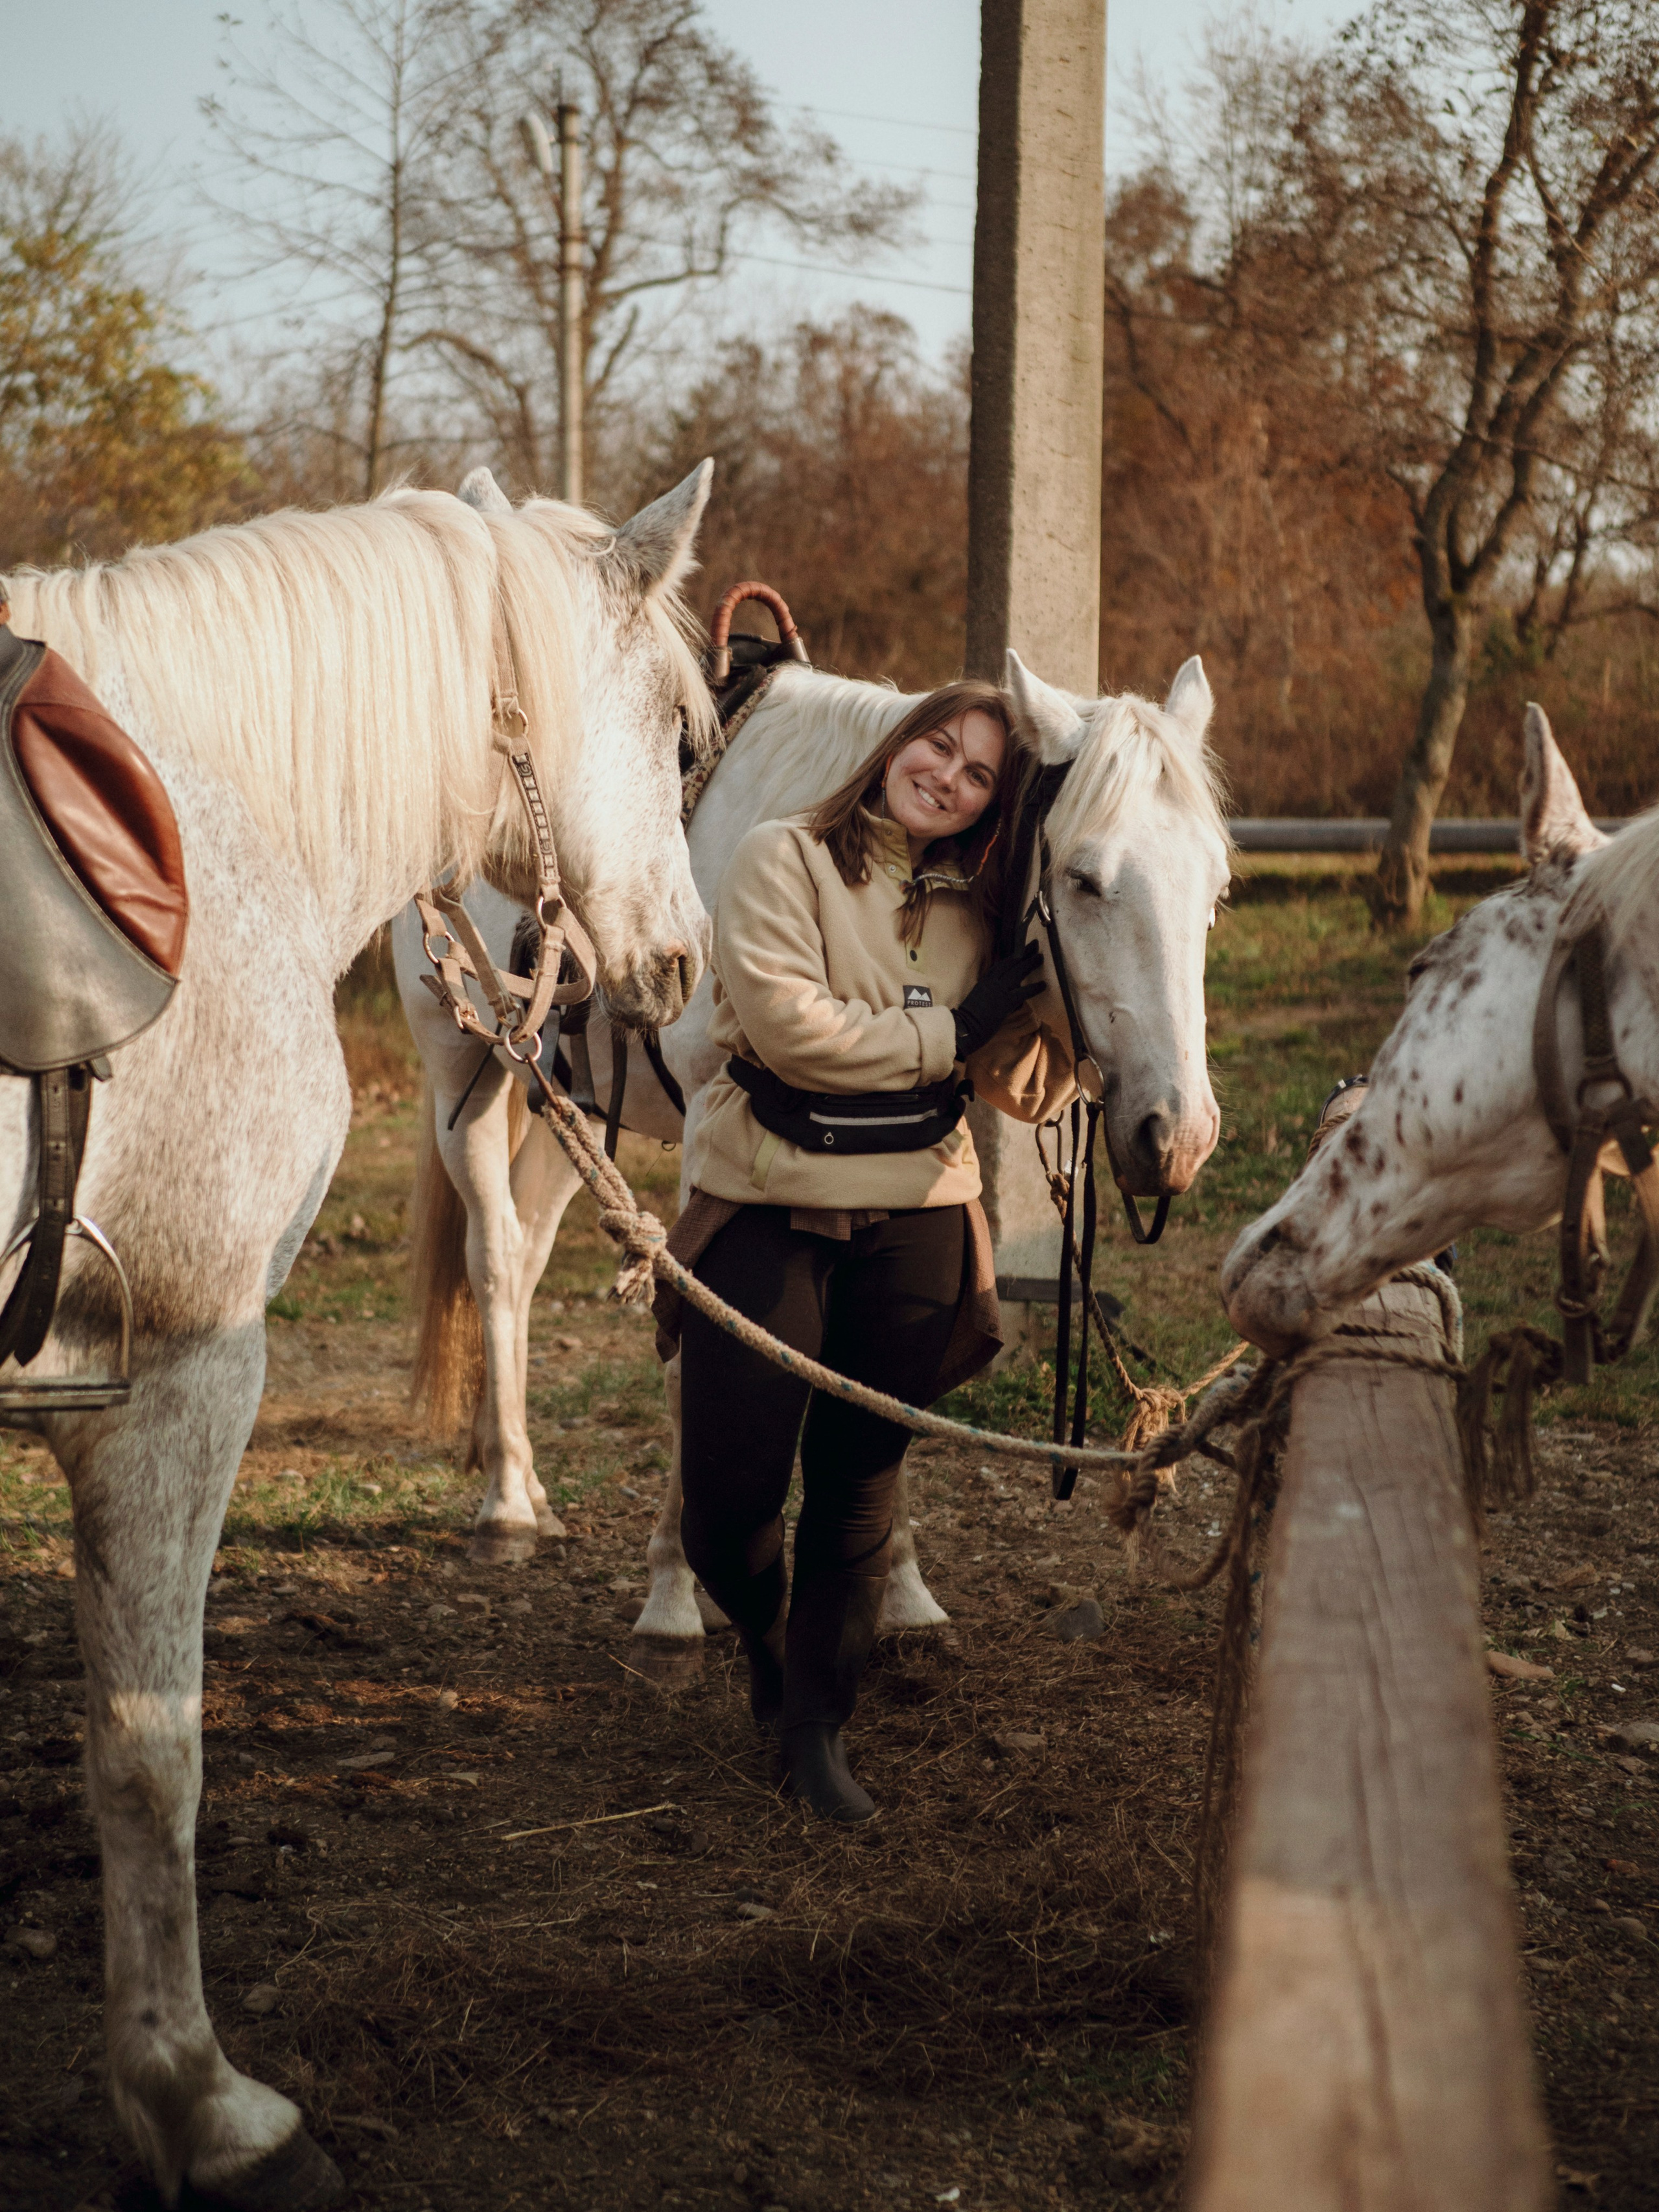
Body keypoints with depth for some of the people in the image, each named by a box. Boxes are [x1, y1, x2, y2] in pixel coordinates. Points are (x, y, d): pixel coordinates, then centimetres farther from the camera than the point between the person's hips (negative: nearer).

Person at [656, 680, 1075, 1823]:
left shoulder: (975, 908, 9)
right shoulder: (784, 861, -4)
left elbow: (1020, 1090, 5)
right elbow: (789, 1026, -17)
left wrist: (1056, 994, -11)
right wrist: (950, 1030, -12)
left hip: (913, 1223, 3)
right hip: (768, 1207, -3)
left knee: (859, 1488, 7)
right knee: (732, 1490, -4)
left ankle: (818, 1724, 21)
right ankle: (767, 1645, 29)